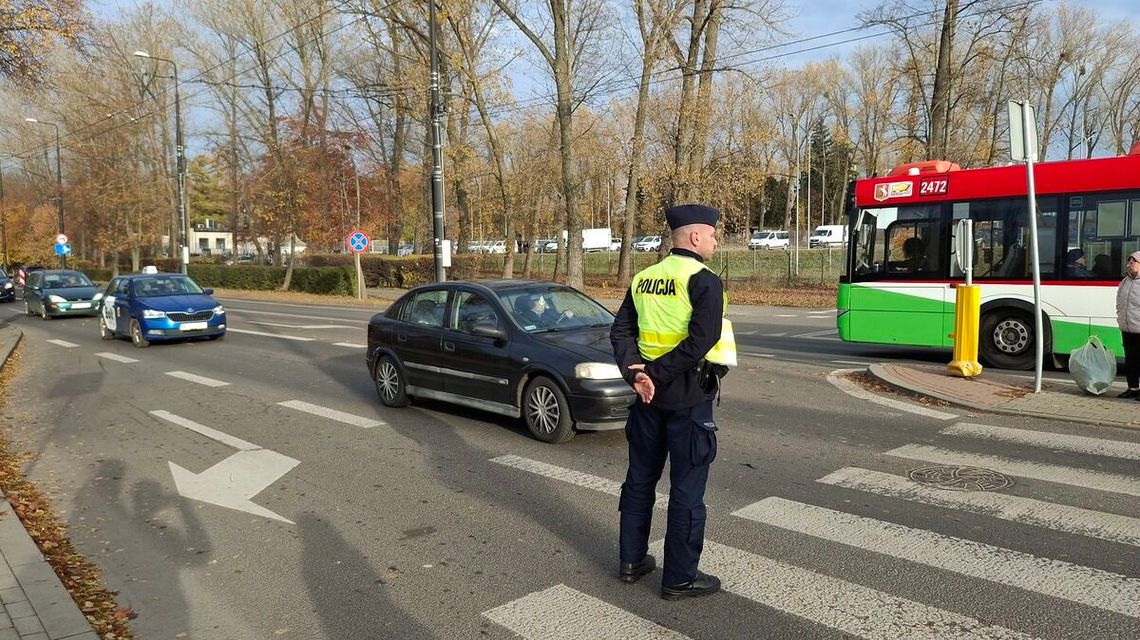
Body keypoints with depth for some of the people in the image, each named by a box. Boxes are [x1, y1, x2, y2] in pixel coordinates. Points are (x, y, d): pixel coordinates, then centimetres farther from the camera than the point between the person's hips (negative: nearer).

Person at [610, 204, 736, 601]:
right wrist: (657, 374, -16)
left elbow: (621, 330, 2)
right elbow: (702, 341, -24)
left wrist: (636, 373, -9)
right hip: (689, 397, -7)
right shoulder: (704, 281, -13)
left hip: (648, 395, 7)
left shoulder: (643, 279, 7)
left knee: (640, 478, 18)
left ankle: (631, 561, 29)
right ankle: (680, 579, 15)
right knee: (686, 490, 4)